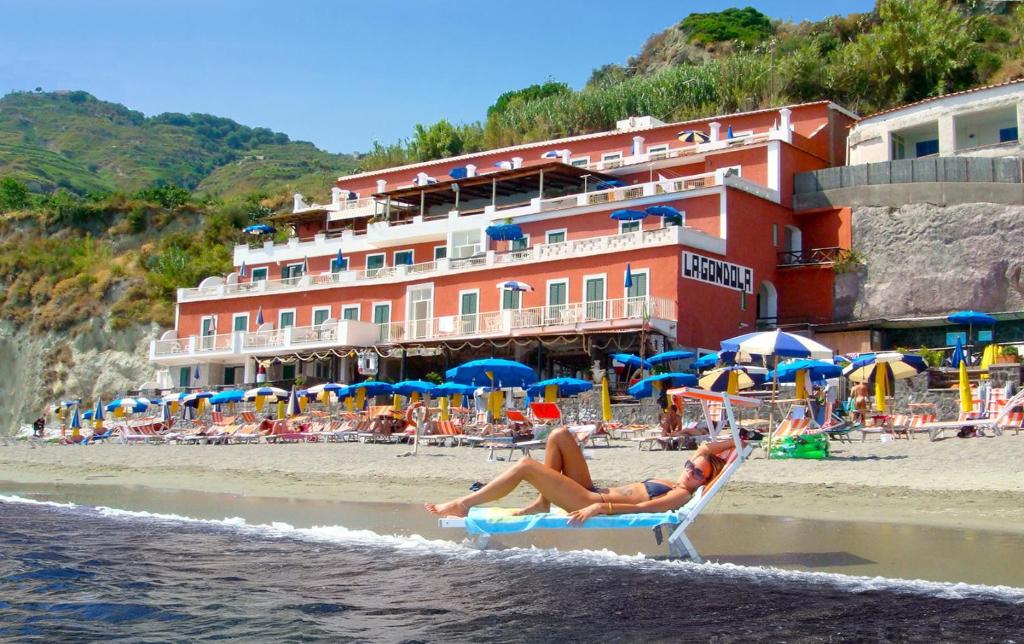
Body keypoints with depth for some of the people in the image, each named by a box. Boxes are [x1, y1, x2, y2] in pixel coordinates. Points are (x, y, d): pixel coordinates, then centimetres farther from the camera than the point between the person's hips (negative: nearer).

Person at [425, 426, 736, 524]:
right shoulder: (674, 485, 14)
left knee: (525, 466, -16)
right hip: (593, 493, 9)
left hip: (594, 503, -9)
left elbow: (641, 507, -25)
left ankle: (462, 505, -6)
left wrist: (599, 507, -33)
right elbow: (703, 450, 25)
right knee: (560, 436, 4)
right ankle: (542, 503, 5)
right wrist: (733, 442, 21)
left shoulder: (681, 495, -12)